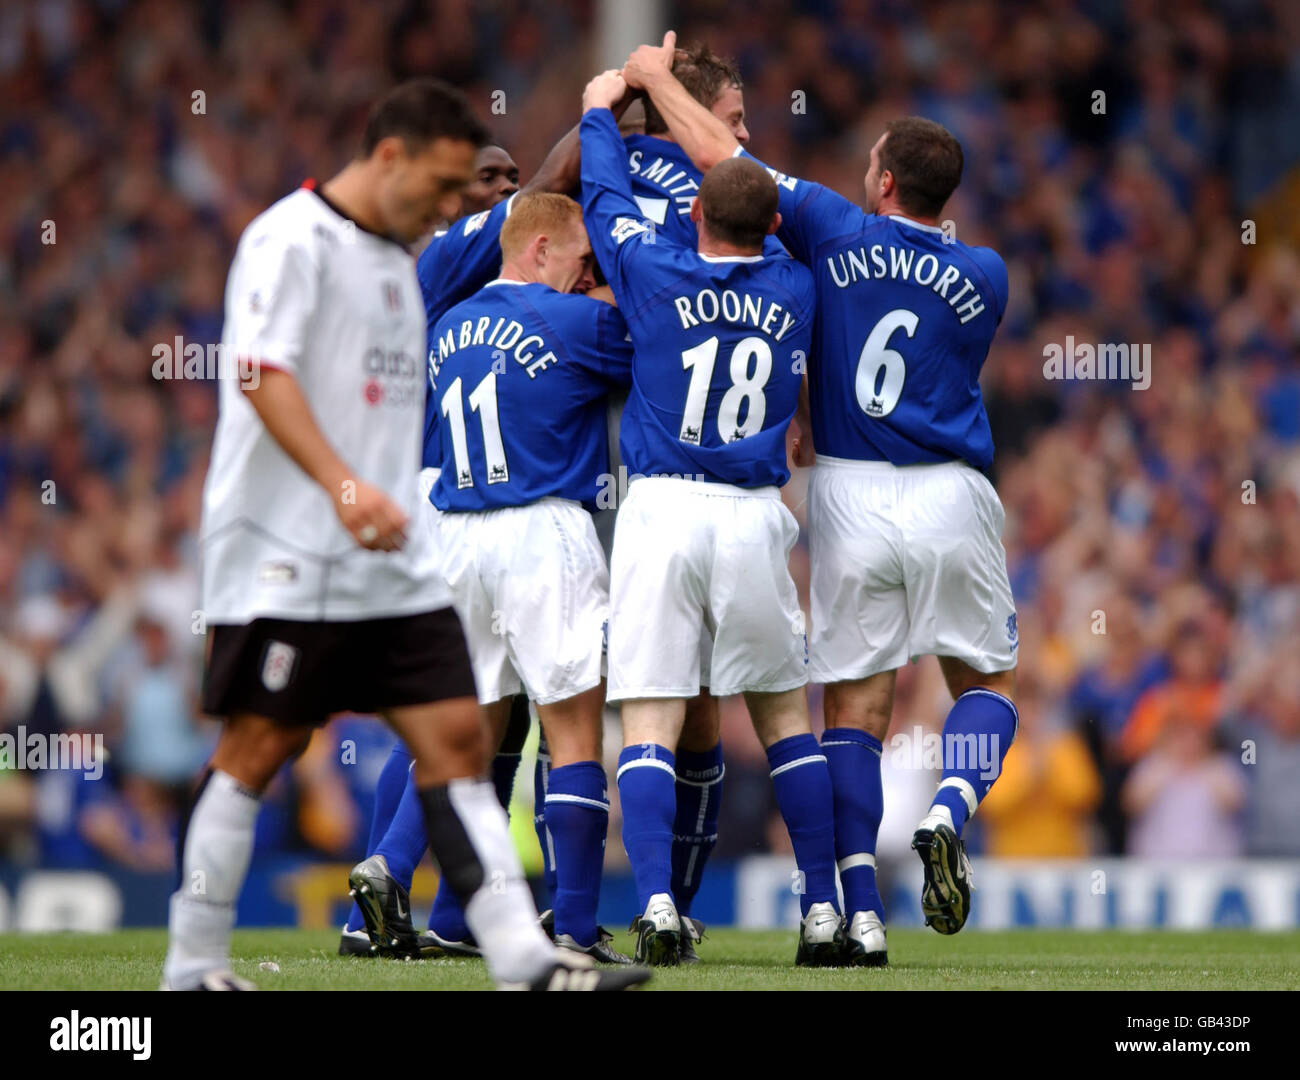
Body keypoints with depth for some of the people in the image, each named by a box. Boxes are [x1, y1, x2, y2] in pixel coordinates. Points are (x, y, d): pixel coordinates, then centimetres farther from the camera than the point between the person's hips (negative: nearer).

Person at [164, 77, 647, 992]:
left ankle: (525, 961, -6)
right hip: (288, 563, -8)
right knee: (257, 749, -3)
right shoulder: (292, 239, -9)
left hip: (394, 568, 8)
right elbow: (261, 371, -22)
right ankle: (194, 968, 9)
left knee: (458, 739, -1)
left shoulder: (397, 259, 18)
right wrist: (344, 487, -32)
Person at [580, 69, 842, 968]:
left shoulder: (655, 275, -2)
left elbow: (607, 197, 15)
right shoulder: (794, 291, 7)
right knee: (785, 717, 12)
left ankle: (657, 904, -17)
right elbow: (771, 228, 27)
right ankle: (822, 910, 9)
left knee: (651, 725, -3)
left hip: (662, 510, -2)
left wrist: (603, 110, 35)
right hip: (754, 520, 2)